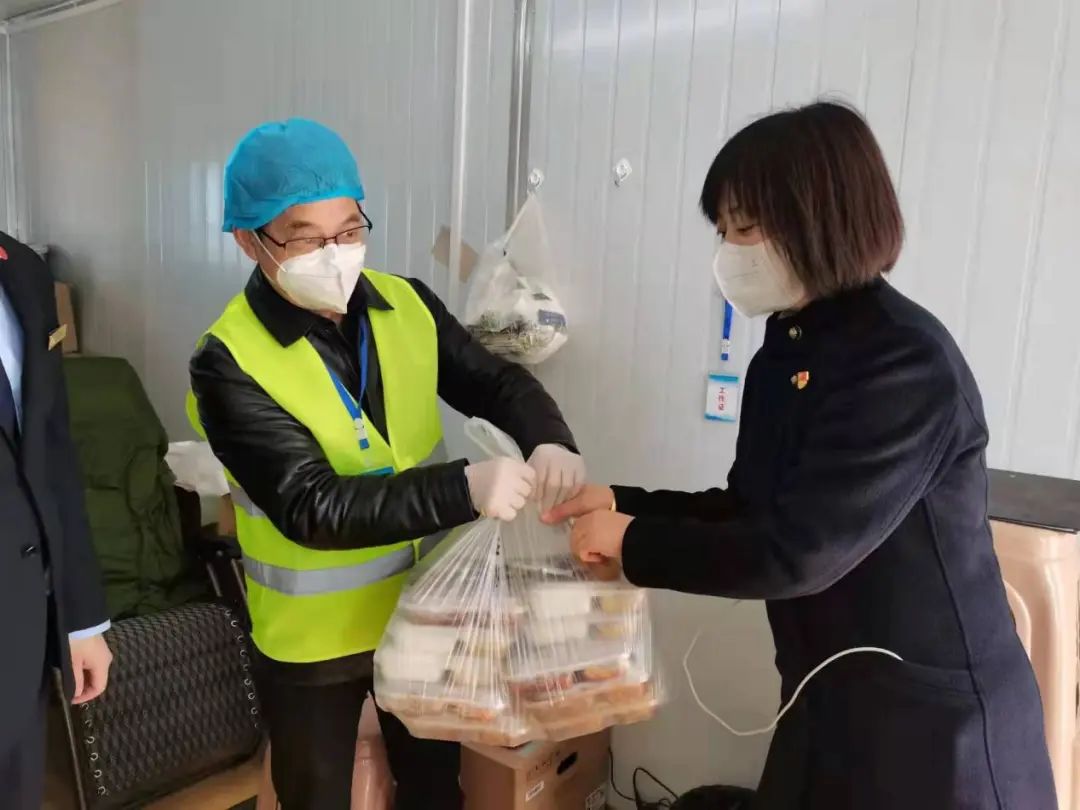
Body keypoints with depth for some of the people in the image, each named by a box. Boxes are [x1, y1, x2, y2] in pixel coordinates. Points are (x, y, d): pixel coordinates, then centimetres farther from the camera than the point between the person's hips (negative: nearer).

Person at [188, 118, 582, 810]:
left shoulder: (408, 307, -8)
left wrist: (549, 441, -24)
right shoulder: (230, 363, -22)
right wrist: (464, 489, -40)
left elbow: (497, 382, -2)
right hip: (312, 634, -3)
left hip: (423, 608, 4)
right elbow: (311, 507, -29)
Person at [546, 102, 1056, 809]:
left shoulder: (905, 363, -23)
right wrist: (625, 505, -4)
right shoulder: (785, 356, 3)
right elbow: (751, 509, 8)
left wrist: (633, 543, -17)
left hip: (935, 722, -7)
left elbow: (796, 550, -27)